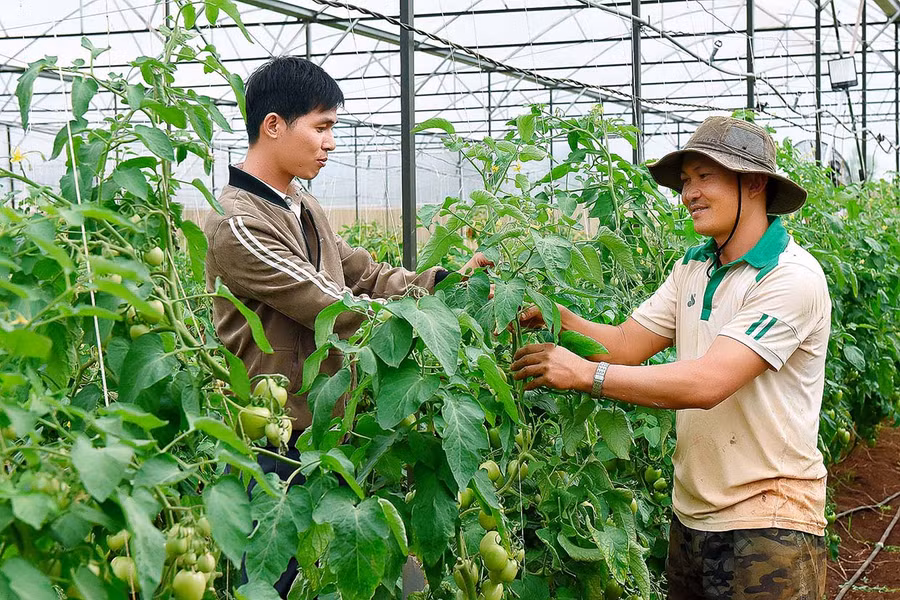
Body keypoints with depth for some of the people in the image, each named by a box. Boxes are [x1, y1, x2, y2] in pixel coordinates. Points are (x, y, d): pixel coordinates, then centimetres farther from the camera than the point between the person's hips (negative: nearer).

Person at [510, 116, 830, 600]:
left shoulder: (792, 278, -18)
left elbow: (707, 383, -26)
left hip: (767, 526, -7)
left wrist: (586, 374, -26)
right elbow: (624, 345, 3)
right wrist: (550, 312, -12)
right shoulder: (692, 269, 8)